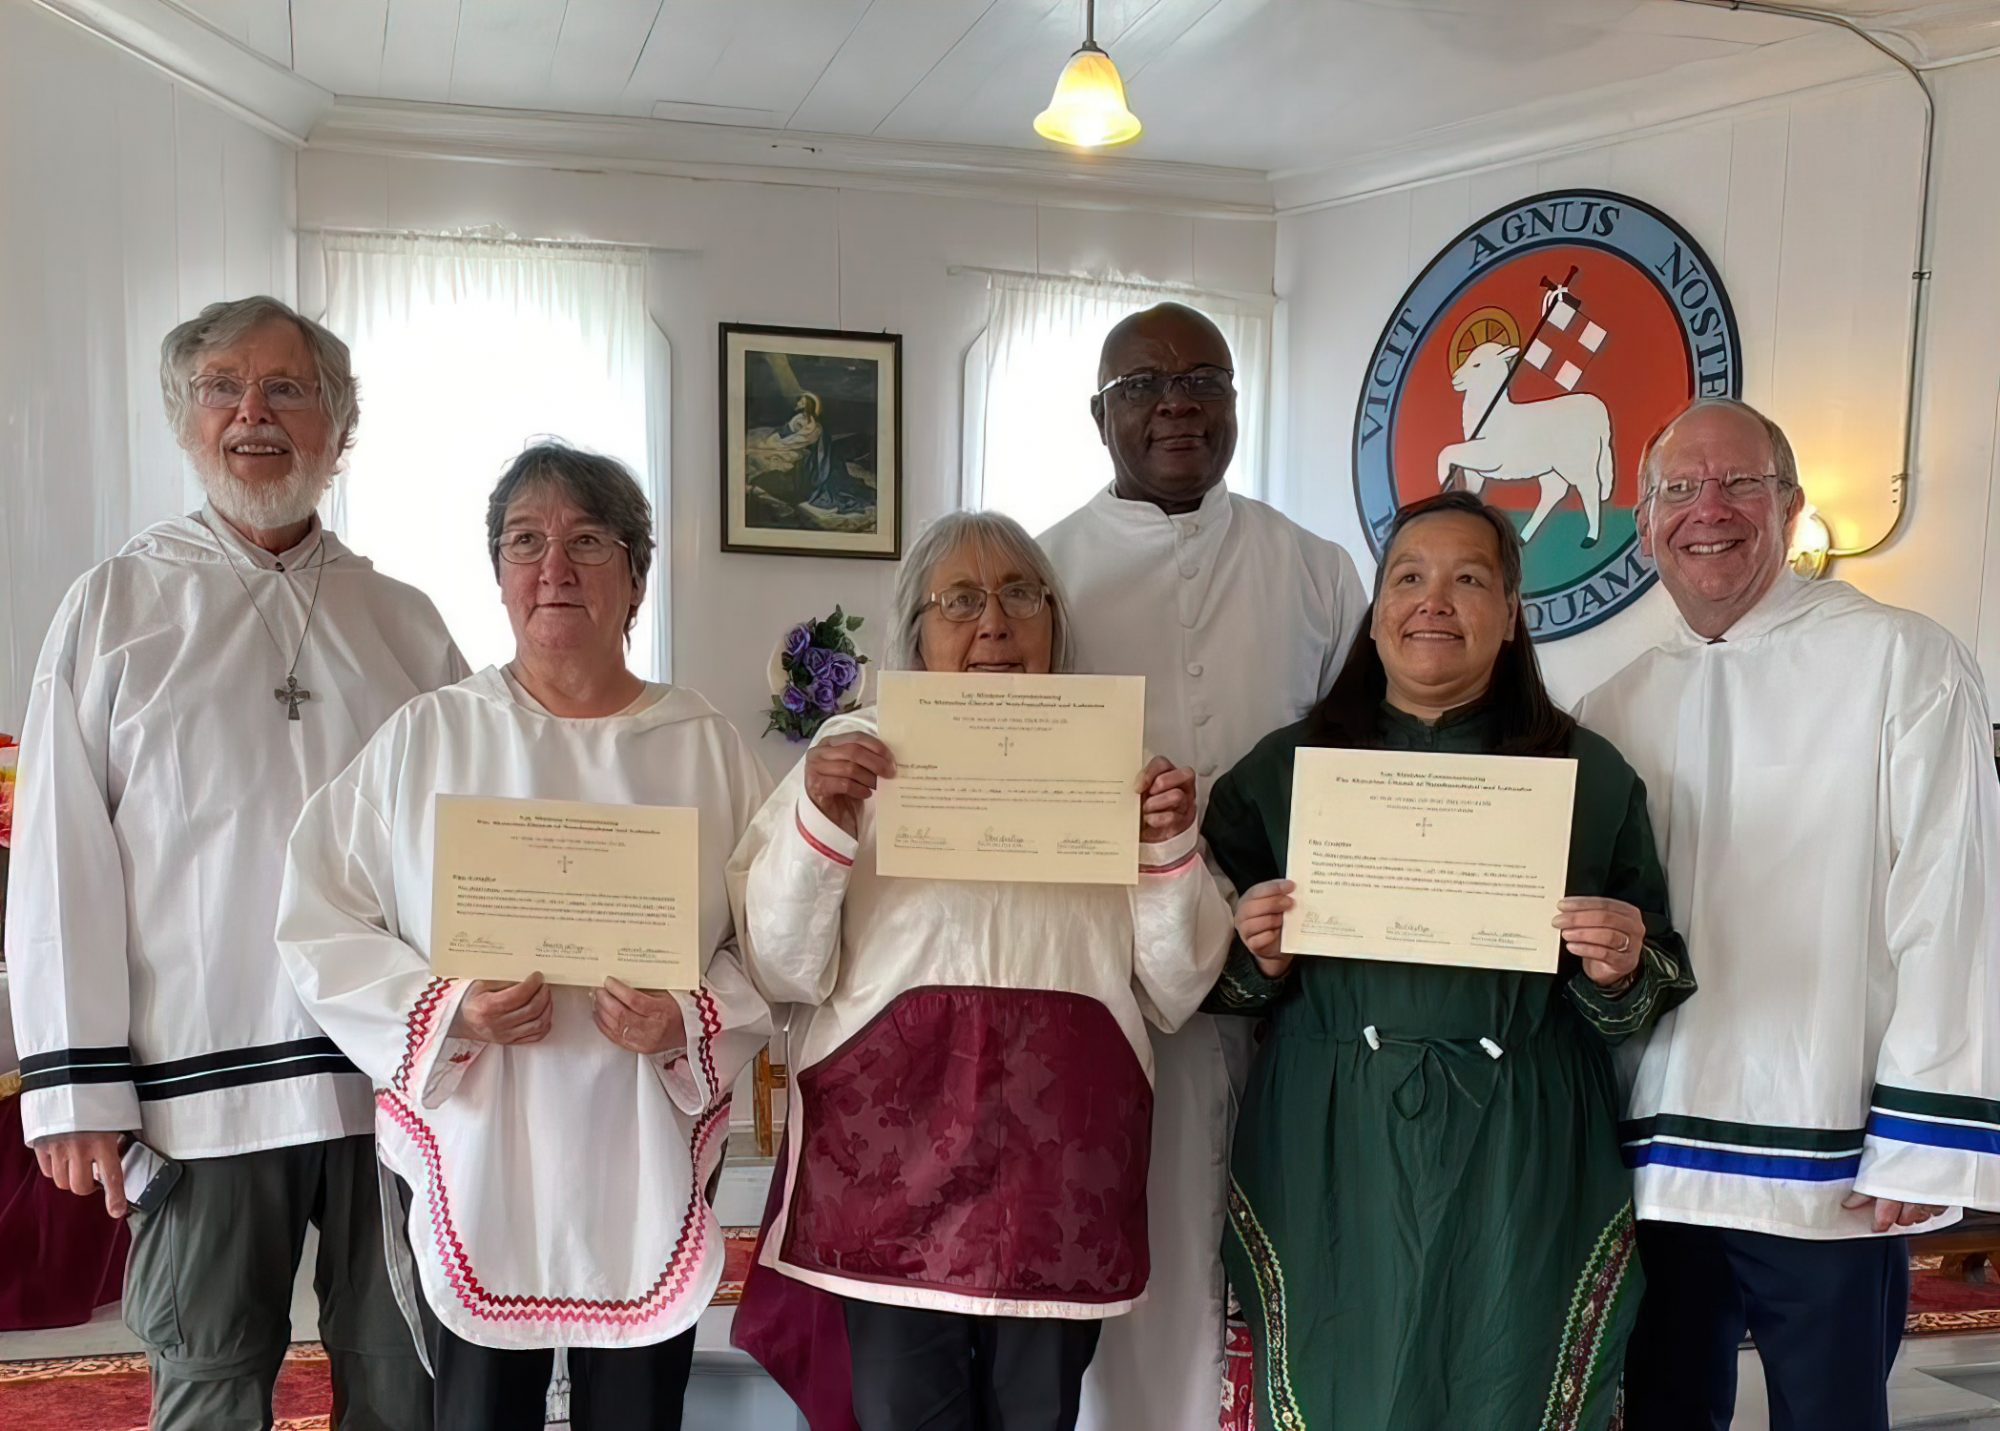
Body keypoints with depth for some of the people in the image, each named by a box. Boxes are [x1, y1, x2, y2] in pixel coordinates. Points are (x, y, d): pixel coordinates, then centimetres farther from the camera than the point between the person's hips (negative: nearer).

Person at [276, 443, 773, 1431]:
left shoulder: (708, 748, 4)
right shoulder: (424, 738, 3)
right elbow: (322, 924, 2)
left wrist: (693, 1023, -15)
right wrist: (446, 1011, -13)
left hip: (649, 1163, 1)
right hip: (474, 1156, 0)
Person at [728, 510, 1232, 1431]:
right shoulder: (855, 752, 5)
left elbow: (1173, 996, 9)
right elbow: (786, 975, -1)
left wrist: (1173, 852, -6)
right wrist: (820, 824, -14)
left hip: (1062, 1153, 2)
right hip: (895, 1145, -2)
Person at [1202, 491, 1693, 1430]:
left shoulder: (1590, 773, 5)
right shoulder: (1283, 766, 6)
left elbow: (1650, 988, 8)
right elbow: (1224, 977, 10)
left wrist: (1620, 972, -12)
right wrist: (1259, 956, -10)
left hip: (1520, 1165, 0)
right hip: (1329, 1158, 1)